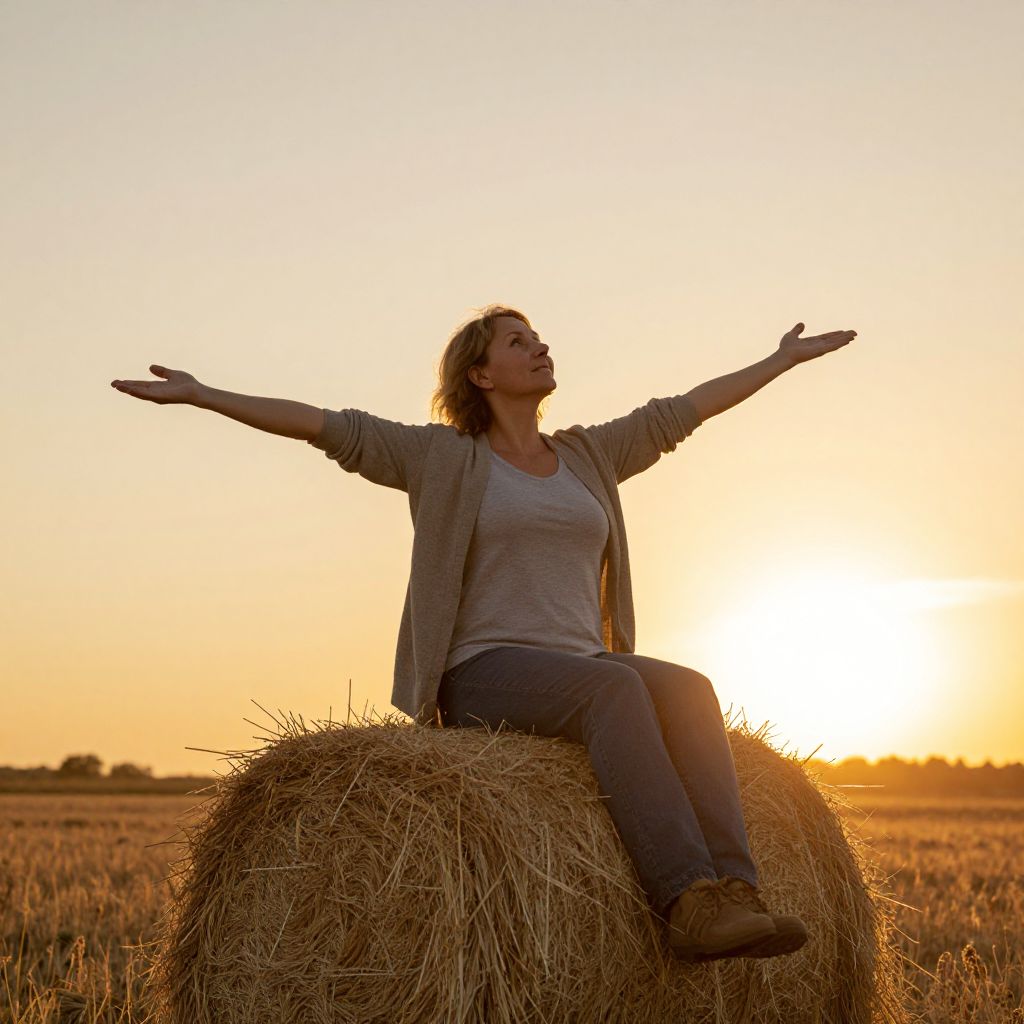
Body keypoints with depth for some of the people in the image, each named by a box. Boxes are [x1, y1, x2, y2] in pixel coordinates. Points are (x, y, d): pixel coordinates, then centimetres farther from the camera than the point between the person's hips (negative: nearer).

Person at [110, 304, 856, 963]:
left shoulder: (589, 456, 20)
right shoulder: (444, 456, 6)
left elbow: (685, 409, 26)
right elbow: (329, 427, -1)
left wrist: (786, 359, 32)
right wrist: (197, 395, -7)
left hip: (584, 674, 5)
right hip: (485, 677, -5)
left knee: (686, 688, -27)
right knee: (616, 686, -35)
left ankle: (737, 894, -39)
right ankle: (688, 898, -43)